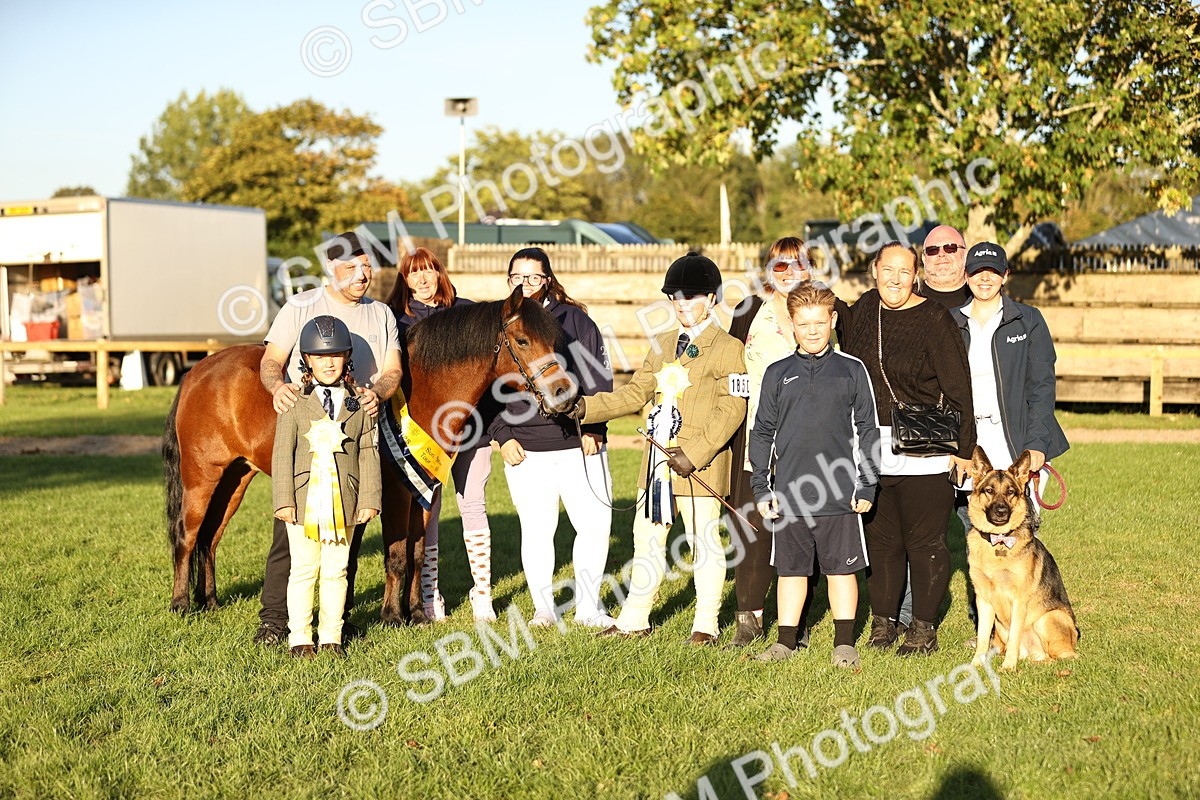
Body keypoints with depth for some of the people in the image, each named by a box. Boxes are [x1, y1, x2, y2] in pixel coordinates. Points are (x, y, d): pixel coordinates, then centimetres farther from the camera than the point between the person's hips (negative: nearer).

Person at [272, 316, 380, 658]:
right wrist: (283, 499, -9)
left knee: (336, 571, 8)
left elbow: (368, 453, 5)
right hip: (304, 501, -1)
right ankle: (300, 637, 14)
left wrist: (369, 499, -1)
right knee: (303, 570, 4)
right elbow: (282, 453, -2)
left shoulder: (359, 403, 5)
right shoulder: (294, 403, 0)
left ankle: (331, 637, 17)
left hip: (344, 501, 2)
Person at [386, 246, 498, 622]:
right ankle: (429, 595, 12)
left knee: (473, 506, 5)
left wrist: (495, 420, 1)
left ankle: (482, 592, 13)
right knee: (425, 510, 4)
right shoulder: (396, 318, 3)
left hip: (469, 423, 1)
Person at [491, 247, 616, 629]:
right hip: (525, 450, 1)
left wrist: (594, 429, -5)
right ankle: (544, 608, 18)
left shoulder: (574, 319, 4)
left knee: (595, 525, -1)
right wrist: (503, 436, -1)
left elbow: (599, 378, 3)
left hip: (580, 445, 0)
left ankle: (588, 606, 15)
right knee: (536, 530, 3)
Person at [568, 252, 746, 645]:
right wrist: (586, 407, 2)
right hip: (657, 460, 7)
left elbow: (732, 408, -14)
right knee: (647, 537, 12)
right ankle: (634, 619, 21)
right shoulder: (663, 344, 17)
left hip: (699, 464, -7)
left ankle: (706, 624, 11)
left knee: (703, 541, 1)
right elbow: (636, 393, 15)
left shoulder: (727, 348, -6)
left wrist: (695, 453, -21)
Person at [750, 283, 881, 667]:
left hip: (840, 495, -1)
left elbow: (868, 430, 4)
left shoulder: (852, 370, 3)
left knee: (842, 569, 6)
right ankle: (786, 640, 21)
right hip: (790, 495, 2)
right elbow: (762, 433, 10)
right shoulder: (777, 374, 6)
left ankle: (845, 643, 16)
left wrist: (868, 486, -1)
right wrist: (761, 489, 5)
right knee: (791, 569, 10)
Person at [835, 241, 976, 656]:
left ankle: (924, 628, 13)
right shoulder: (866, 307, 7)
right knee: (880, 539, 11)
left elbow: (958, 389, -8)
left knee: (925, 542, 2)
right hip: (872, 448, 5)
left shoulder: (934, 319, -9)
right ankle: (883, 622, 22)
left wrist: (963, 449, -9)